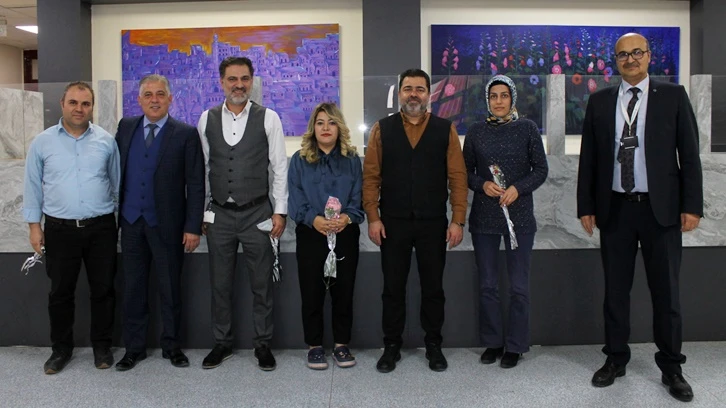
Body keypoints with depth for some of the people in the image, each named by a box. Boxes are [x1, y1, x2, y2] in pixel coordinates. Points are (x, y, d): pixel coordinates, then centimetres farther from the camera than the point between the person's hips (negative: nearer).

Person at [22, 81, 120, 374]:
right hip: (60, 229, 0)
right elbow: (33, 186, 7)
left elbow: (117, 183, 8)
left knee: (103, 289, 8)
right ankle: (61, 348, 26)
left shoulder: (106, 141, 2)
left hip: (101, 228, 0)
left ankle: (102, 346, 24)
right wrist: (34, 226, 4)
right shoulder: (42, 142, 3)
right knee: (60, 292, 10)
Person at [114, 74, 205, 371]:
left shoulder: (186, 134, -5)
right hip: (131, 221, 4)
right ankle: (134, 348, 25)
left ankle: (171, 346, 24)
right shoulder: (125, 127, 7)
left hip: (167, 223, -3)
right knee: (133, 287, 11)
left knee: (170, 288, 8)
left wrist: (193, 227, -11)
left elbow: (196, 184, -7)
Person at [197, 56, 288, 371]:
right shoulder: (207, 119, 5)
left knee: (262, 283, 7)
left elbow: (280, 167, -2)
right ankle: (221, 343, 28)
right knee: (220, 283, 12)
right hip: (220, 214, 2)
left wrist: (280, 211, -5)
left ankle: (263, 344, 22)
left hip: (257, 212, -2)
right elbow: (202, 168, 8)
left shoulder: (268, 118, -2)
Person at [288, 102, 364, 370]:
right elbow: (295, 199, -2)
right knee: (312, 292, 4)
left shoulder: (352, 160, 8)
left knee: (343, 290, 6)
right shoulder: (299, 160, 5)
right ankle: (314, 346, 19)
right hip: (310, 234, -1)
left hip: (345, 235, 1)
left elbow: (358, 197, 2)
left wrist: (347, 217, -18)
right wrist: (314, 219, -20)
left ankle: (341, 345, 21)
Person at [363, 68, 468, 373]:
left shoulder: (445, 129, 3)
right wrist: (373, 218, -6)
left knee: (433, 287, 10)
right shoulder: (382, 129, 3)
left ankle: (434, 345, 27)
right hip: (393, 222, 0)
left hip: (434, 223, 0)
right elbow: (371, 176, 0)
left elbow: (457, 177, 0)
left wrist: (458, 220, -6)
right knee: (393, 287, 9)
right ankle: (392, 346, 24)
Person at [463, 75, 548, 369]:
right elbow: (465, 171, 8)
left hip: (519, 215, -1)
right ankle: (492, 342, 22)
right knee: (487, 284, 8)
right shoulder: (476, 132, 5)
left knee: (518, 285, 3)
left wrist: (517, 189, -15)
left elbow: (541, 170, 1)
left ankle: (515, 345, 17)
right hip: (484, 216, 2)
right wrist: (482, 184, -12)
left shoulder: (527, 128, 2)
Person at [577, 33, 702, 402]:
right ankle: (616, 359, 24)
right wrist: (586, 206, 2)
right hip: (614, 209, 2)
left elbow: (689, 154, 1)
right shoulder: (599, 101, 7)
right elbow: (588, 158, 6)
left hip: (661, 208, -1)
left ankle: (671, 366, 20)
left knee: (666, 290, 5)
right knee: (615, 289, 10)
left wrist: (692, 205, -5)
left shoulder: (673, 96, 3)